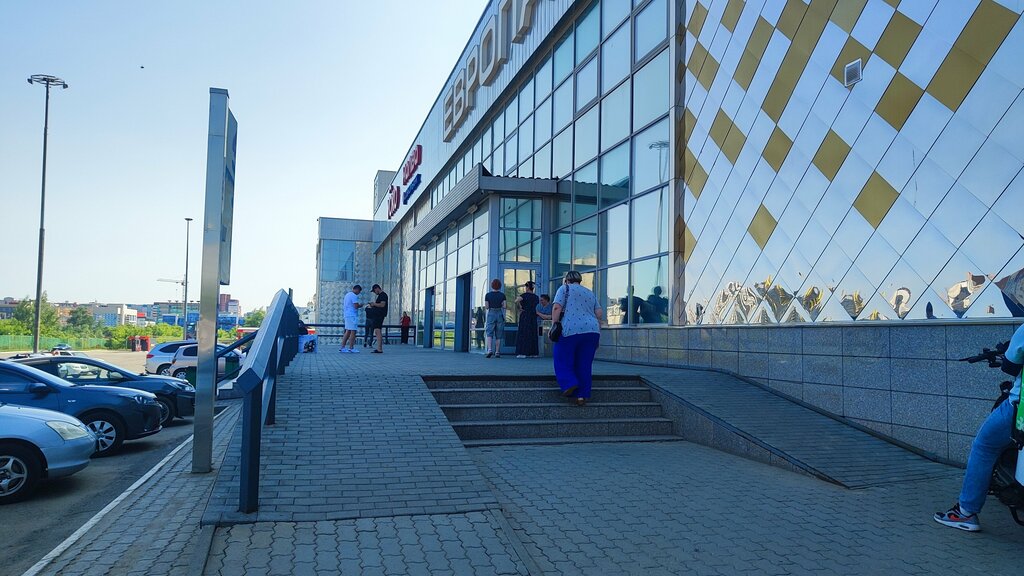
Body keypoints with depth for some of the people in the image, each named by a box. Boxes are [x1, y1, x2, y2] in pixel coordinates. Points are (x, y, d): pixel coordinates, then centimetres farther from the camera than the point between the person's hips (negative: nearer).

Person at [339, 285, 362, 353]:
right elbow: (356, 306, -19)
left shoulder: (347, 295, 19)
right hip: (352, 316, -10)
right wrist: (360, 305, 0)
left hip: (347, 315, 10)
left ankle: (342, 347, 9)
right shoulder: (354, 296, -12)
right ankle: (351, 348, -6)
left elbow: (343, 307, 25)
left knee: (348, 332, 11)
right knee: (353, 332, -6)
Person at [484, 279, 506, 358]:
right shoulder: (502, 295, -1)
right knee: (498, 335, 8)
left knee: (489, 333, -1)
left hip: (491, 314, -1)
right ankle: (497, 352, 8)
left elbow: (487, 307, -4)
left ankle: (489, 350, -20)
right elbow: (504, 306, -5)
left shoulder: (487, 295, -2)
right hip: (500, 314, 1)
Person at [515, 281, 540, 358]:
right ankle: (534, 353, 13)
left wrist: (520, 307, -11)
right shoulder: (536, 297, 10)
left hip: (525, 315, -6)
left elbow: (516, 301, -25)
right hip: (533, 317, 6)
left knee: (523, 334, -3)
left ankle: (523, 353, -7)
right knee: (533, 334, 11)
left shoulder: (525, 295, -9)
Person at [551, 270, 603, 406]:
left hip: (570, 330, -5)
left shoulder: (565, 288, 9)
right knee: (584, 364, 8)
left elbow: (557, 308, -6)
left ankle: (570, 383, -9)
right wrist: (597, 331, 20)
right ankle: (582, 396, 4)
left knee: (562, 359, 9)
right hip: (592, 330, 5)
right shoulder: (590, 293, 24)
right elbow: (599, 313, 17)